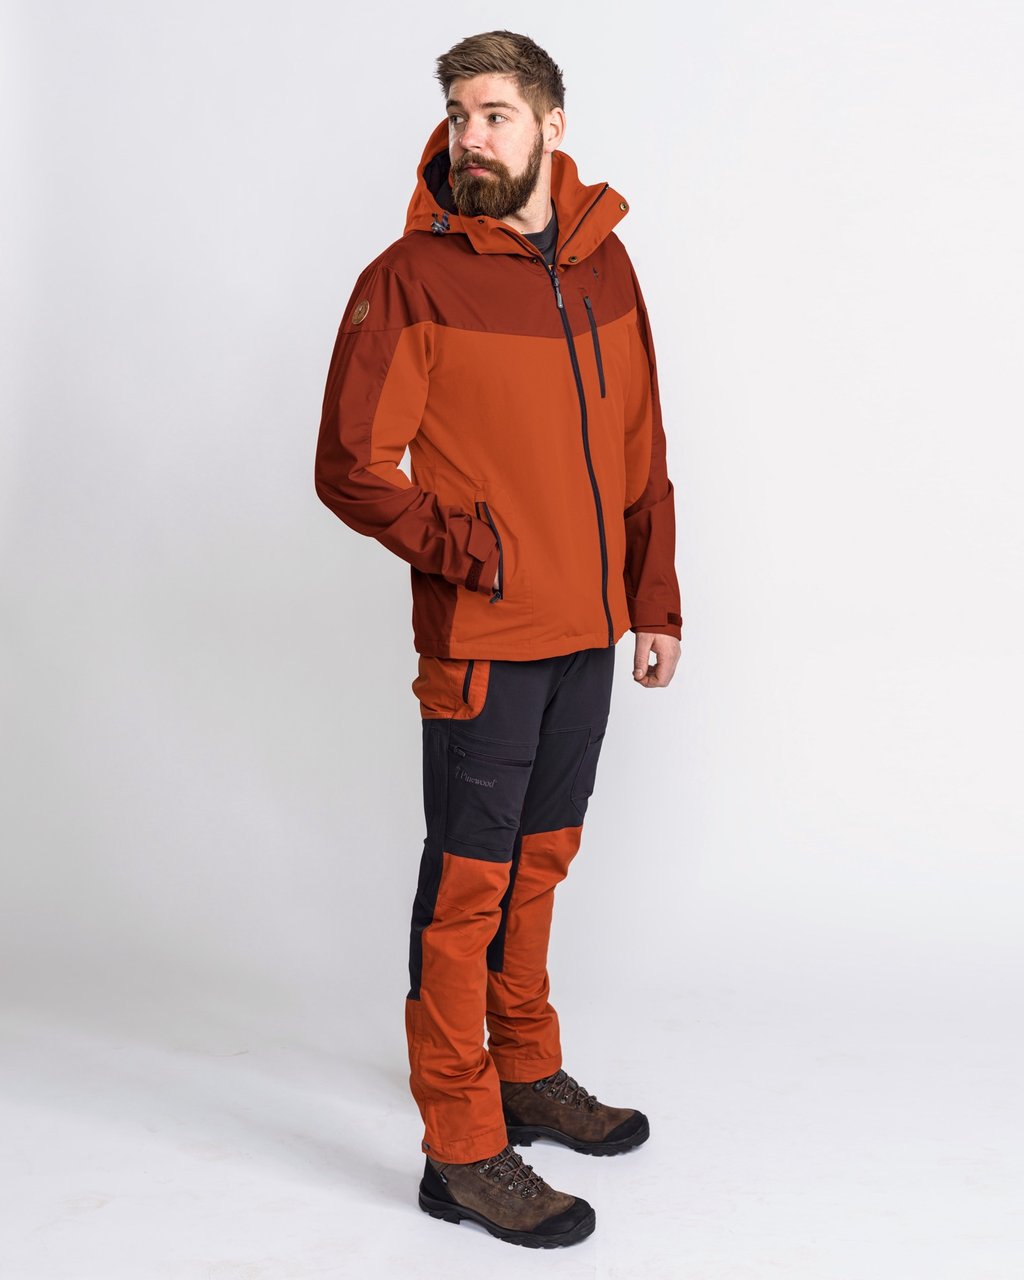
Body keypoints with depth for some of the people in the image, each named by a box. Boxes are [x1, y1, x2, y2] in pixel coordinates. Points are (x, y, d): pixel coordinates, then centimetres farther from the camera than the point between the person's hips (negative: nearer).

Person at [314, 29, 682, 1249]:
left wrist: (654, 600, 11)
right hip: (482, 640, -6)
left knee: (540, 860, 18)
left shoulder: (603, 261, 8)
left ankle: (529, 1078, 36)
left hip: (587, 631, 6)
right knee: (470, 883, 1)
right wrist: (477, 549, -18)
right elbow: (349, 467, -10)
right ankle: (461, 1152, 14)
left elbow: (640, 452, 13)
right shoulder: (411, 277, -9)